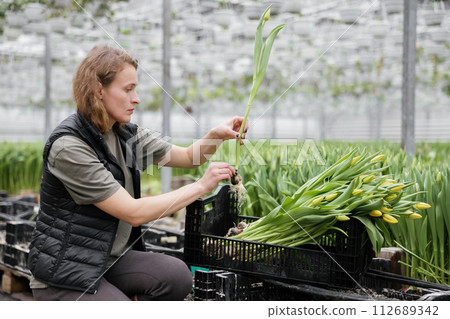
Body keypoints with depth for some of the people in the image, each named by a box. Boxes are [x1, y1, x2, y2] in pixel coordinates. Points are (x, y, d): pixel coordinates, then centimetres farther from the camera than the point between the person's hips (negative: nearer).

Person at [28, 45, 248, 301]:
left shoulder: (127, 134, 5)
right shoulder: (68, 147, -20)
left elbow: (189, 157, 12)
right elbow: (134, 213, -23)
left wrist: (216, 135, -9)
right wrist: (201, 187, -20)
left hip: (110, 258, 7)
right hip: (64, 274, -7)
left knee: (176, 274, -19)